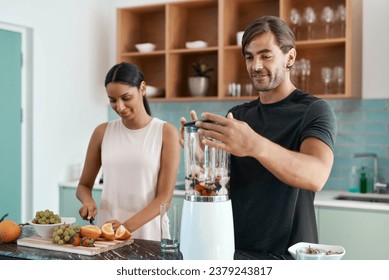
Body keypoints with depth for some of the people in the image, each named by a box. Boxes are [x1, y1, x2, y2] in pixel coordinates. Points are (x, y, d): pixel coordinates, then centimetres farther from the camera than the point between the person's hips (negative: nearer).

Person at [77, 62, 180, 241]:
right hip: (107, 232, 2)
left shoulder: (166, 133, -4)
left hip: (148, 234, -1)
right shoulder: (102, 132, 5)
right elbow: (84, 185, 13)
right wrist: (88, 201, -8)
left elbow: (165, 197, -8)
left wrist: (127, 226, -19)